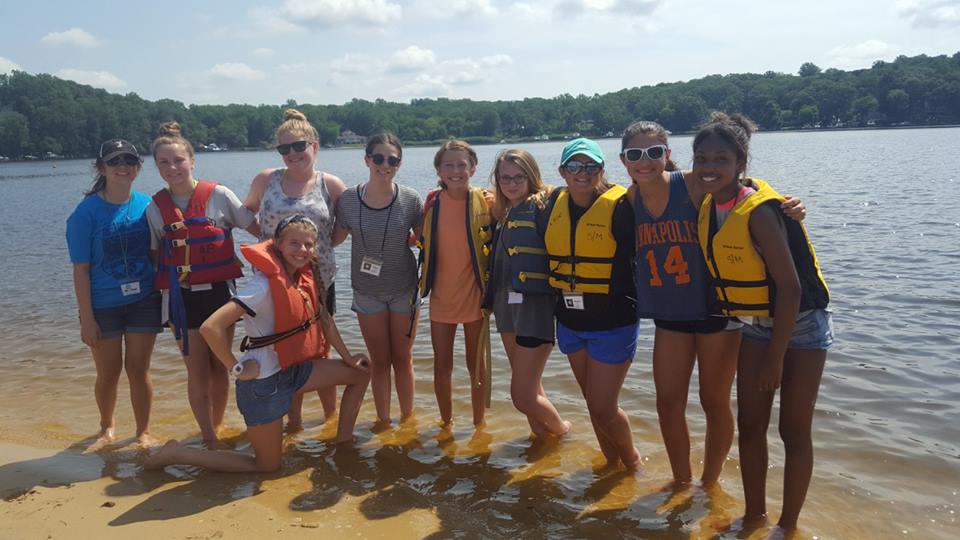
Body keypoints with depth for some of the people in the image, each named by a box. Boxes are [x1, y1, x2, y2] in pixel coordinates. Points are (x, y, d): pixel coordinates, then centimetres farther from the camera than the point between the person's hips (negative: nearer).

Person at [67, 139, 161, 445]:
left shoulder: (147, 206, -1)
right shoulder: (87, 212, -9)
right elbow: (81, 269, -8)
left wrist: (165, 299, 3)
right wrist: (86, 318, -10)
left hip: (144, 301, 1)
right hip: (103, 306, -1)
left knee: (138, 370, 7)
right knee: (108, 373, 12)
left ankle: (143, 431, 24)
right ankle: (107, 427, 37)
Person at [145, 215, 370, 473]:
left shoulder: (302, 276, -1)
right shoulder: (264, 285, -26)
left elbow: (323, 318, 13)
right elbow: (210, 328, -32)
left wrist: (347, 357, 10)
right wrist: (237, 369, -21)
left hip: (294, 369, 8)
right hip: (264, 381, -8)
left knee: (361, 372, 9)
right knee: (268, 465, 7)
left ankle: (343, 441, 24)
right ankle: (178, 453, 16)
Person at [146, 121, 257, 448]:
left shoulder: (218, 195, -5)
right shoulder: (156, 209, 2)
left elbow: (258, 229, 1)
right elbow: (155, 256, 9)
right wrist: (158, 287, 2)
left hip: (219, 292, -1)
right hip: (181, 297, 1)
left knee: (218, 368, 10)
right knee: (197, 372, 4)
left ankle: (215, 428, 30)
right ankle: (208, 437, 18)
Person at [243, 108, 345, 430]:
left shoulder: (331, 185, -2)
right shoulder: (266, 180, 0)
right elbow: (246, 211, 16)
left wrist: (323, 245, -5)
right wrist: (263, 236, 1)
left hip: (318, 280, -1)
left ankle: (332, 419, 30)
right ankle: (293, 422, 26)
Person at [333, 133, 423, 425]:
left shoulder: (410, 199, -12)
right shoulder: (348, 199, -10)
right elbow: (335, 238, 2)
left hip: (404, 290, 0)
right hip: (367, 291, 1)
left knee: (403, 359, 12)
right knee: (379, 361, 12)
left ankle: (407, 418, 30)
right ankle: (383, 420, 28)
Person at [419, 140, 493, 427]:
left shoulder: (485, 201, -9)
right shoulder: (432, 203, -1)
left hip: (474, 296, -2)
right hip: (441, 296, 2)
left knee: (476, 364, 11)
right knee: (442, 366, 11)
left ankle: (479, 424, 28)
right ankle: (446, 423, 30)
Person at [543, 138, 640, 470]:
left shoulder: (621, 205, -14)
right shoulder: (555, 204, 3)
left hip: (613, 322, -5)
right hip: (570, 321, 5)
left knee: (602, 409, 0)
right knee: (594, 402, 18)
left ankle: (632, 460, 29)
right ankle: (611, 461, 39)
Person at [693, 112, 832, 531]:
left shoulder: (759, 211, -25)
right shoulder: (708, 205, -3)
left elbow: (789, 287, -24)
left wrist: (775, 358, -20)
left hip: (799, 327, -7)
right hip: (756, 326, 7)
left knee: (793, 432, 3)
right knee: (749, 425, 11)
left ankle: (788, 525, 20)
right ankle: (754, 516, 27)